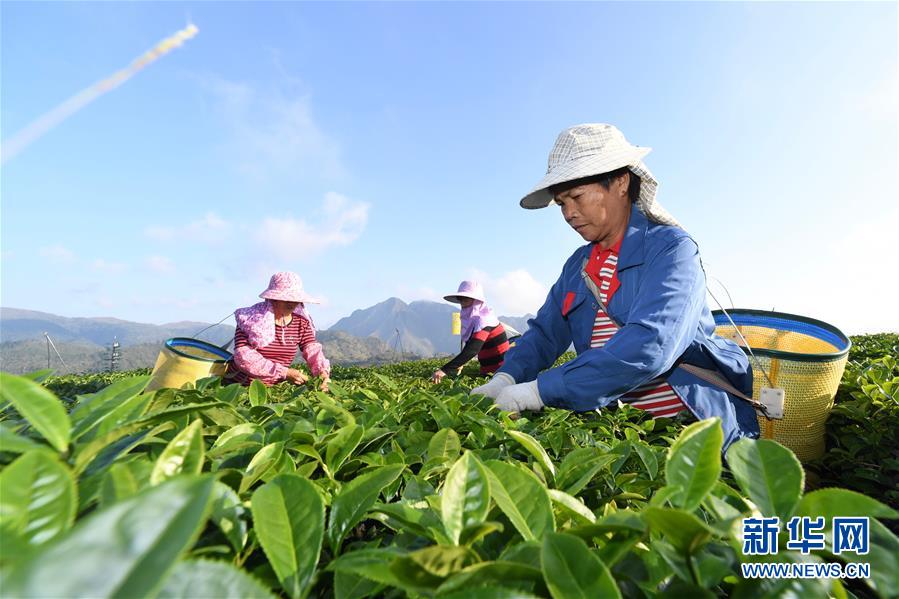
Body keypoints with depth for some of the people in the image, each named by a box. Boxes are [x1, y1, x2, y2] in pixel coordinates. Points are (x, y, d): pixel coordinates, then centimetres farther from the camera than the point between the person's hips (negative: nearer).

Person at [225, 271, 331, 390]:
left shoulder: (302, 322, 1)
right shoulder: (252, 318, -10)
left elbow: (312, 350, -5)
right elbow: (243, 356, -19)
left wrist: (323, 371, -27)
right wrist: (285, 372, -25)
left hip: (275, 386, 2)